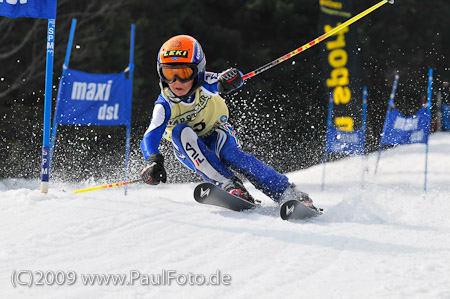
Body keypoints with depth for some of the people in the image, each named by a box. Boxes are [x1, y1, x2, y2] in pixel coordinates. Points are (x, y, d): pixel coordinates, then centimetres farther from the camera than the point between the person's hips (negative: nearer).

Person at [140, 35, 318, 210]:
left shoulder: (204, 85, -24)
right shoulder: (164, 106, -26)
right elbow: (150, 137, -36)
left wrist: (230, 78, -58)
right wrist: (153, 161, -57)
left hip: (216, 133, 0)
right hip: (189, 149, 1)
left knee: (230, 153, -32)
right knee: (181, 131, -31)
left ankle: (287, 192, -31)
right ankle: (228, 184, -37)